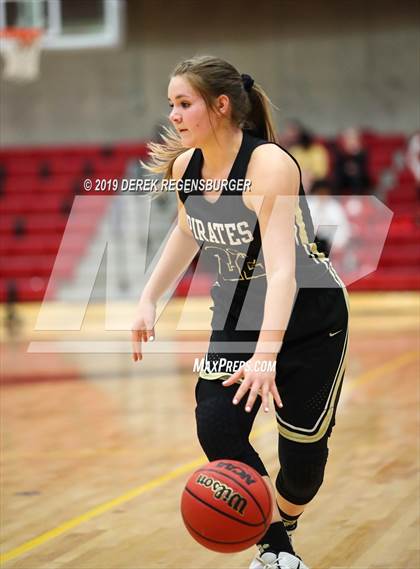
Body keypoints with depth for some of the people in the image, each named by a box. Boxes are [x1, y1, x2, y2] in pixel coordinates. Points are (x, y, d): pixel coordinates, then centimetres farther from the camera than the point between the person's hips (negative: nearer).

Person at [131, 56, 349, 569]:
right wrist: (149, 300, 8)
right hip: (236, 316, 5)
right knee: (216, 428, -16)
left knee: (302, 451, 0)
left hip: (309, 320, -5)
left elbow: (282, 267, -38)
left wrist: (266, 355, -49)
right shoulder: (184, 167, -7)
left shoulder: (269, 164, -28)